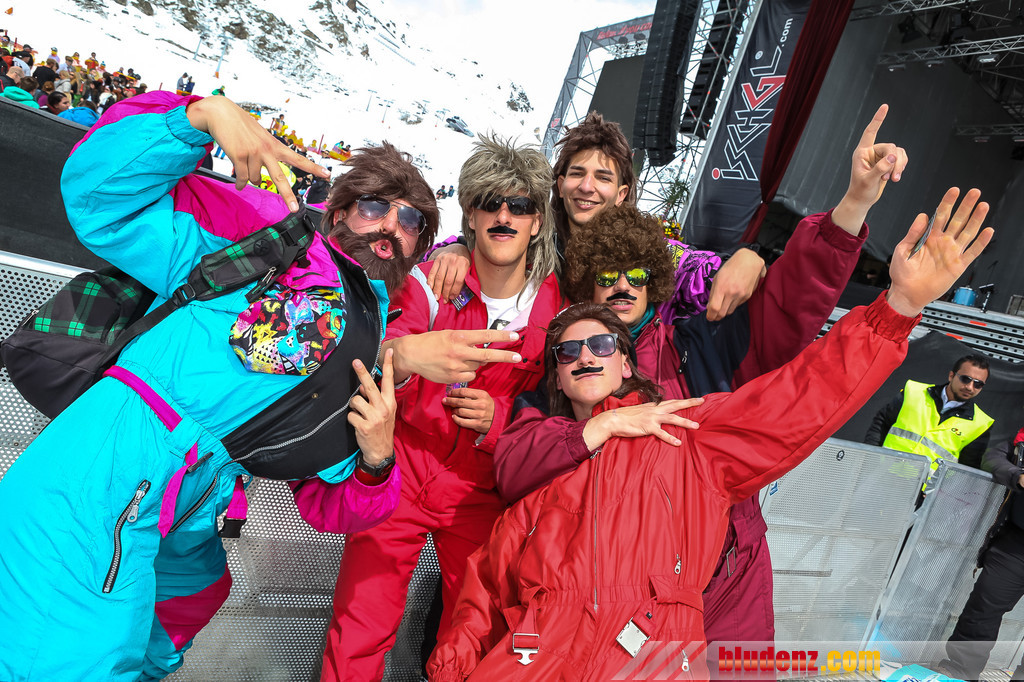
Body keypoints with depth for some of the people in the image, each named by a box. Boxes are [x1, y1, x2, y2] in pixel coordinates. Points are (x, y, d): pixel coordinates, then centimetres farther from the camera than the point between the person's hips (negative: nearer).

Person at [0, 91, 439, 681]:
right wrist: (204, 115, -17)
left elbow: (332, 506, 11)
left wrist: (376, 460, -10)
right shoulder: (276, 234, 0)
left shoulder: (378, 352, 12)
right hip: (110, 462, -6)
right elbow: (101, 193, -5)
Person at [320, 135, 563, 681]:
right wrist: (404, 355, -49)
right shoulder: (428, 283, -8)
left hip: (480, 493, 2)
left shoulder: (557, 308, -3)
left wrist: (497, 418, -16)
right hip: (399, 473, -1)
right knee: (359, 634, -3)